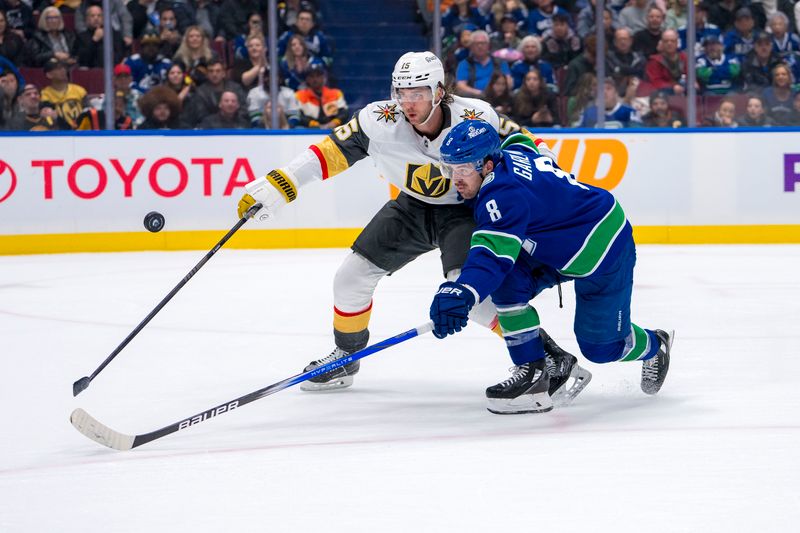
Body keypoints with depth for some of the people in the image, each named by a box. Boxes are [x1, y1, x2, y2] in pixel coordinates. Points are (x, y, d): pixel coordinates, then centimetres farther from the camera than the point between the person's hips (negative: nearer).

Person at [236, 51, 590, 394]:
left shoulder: (474, 118, -26)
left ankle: (544, 353, -18)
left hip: (465, 209, -4)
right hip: (413, 207, 4)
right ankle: (345, 358, 26)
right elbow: (333, 151, -19)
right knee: (352, 276, 1)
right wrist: (278, 184, -26)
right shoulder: (382, 121, -22)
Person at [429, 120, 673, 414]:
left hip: (604, 252, -9)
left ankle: (655, 346, 36)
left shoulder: (504, 194, -35)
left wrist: (462, 292, -66)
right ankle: (532, 373, -8)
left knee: (601, 345, 1)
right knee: (507, 283, -15)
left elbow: (493, 252, -49)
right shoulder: (511, 152, -8)